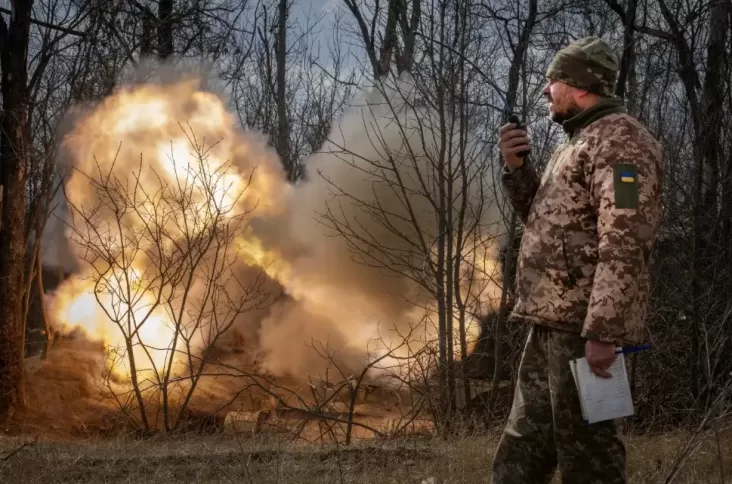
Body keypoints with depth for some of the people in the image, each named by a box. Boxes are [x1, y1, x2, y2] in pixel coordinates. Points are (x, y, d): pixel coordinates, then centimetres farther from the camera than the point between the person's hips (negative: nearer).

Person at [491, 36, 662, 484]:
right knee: (524, 446, 16)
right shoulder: (582, 142, 20)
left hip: (582, 325, -10)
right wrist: (517, 167, 11)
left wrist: (602, 331, -27)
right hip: (552, 321, 10)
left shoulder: (620, 139, -12)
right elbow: (545, 220, 27)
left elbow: (624, 244, -21)